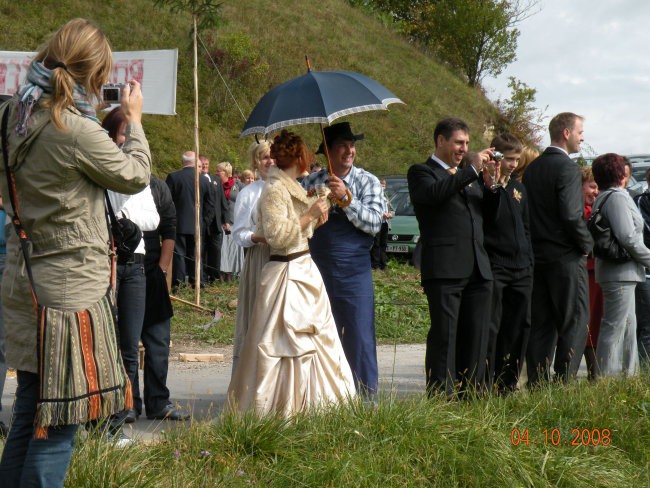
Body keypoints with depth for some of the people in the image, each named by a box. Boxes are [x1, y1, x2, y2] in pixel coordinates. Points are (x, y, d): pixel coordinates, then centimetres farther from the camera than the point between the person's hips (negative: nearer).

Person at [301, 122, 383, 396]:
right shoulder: (311, 183, 8)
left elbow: (374, 223, -10)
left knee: (360, 339, -3)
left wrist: (346, 199, -19)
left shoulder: (367, 181, 3)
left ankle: (367, 400, 5)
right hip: (318, 272, 2)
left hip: (355, 272, -2)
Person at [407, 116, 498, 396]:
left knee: (476, 338, 7)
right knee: (444, 336, -6)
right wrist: (473, 171, -16)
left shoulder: (466, 176, 25)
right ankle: (440, 397, -4)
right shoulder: (421, 172, 4)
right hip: (444, 269, -7)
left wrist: (491, 185, 7)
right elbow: (434, 193, -19)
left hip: (477, 268, 7)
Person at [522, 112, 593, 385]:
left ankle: (537, 383, 11)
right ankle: (564, 381, -5)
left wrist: (534, 245, 15)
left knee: (541, 324, 10)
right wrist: (587, 244, -6)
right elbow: (571, 215, -20)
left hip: (536, 256, 7)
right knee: (575, 322, -1)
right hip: (566, 257, -7)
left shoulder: (532, 168, 11)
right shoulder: (568, 167, -12)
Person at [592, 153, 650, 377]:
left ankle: (629, 374, 21)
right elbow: (628, 237, -22)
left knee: (628, 325, 15)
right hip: (621, 273, -10)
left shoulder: (602, 198, 15)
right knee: (615, 327, -7)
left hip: (620, 273, 10)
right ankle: (606, 377, -5)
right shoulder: (617, 197, -14)